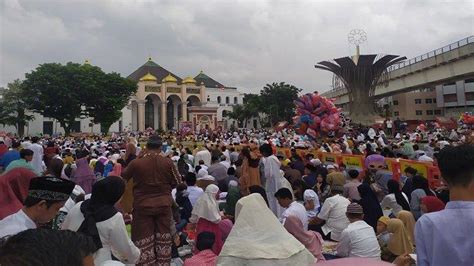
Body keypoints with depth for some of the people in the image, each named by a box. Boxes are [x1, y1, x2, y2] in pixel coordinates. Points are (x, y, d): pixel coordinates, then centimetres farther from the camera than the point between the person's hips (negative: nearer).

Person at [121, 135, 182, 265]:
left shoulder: (136, 163, -12)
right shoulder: (168, 162, -10)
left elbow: (122, 176, 9)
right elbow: (177, 182, 2)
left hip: (143, 206, -1)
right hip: (164, 204, 2)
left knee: (144, 238, 10)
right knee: (163, 237, 16)